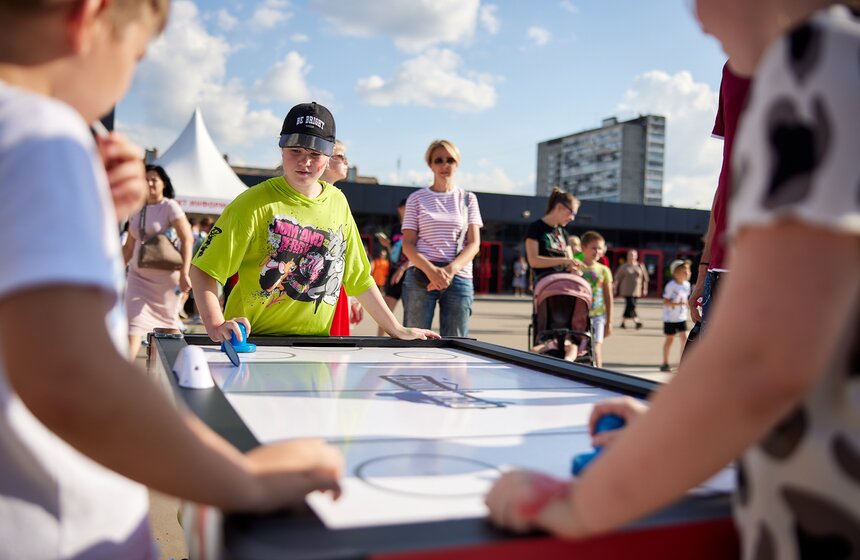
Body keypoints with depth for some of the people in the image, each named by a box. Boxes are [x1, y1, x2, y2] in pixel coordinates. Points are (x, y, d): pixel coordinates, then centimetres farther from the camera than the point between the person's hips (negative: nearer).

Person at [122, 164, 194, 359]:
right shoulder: (137, 210, 11)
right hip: (138, 275, 5)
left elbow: (187, 240, -14)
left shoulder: (170, 206, -6)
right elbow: (129, 247, 18)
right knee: (133, 322, -7)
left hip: (165, 276, -5)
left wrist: (184, 274, -22)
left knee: (167, 324, 7)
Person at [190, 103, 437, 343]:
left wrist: (397, 330, 12)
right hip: (251, 344, -4)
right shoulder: (255, 203, -7)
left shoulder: (338, 202, 7)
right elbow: (204, 270, -8)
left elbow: (358, 277, 14)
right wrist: (215, 326, -23)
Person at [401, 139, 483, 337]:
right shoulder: (417, 198, 8)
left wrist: (450, 270, -14)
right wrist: (431, 270, -16)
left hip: (459, 278, 1)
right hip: (421, 276, -1)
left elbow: (474, 244, 4)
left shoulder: (467, 199, 12)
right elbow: (408, 244, 2)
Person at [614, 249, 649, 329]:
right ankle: (637, 322, -13)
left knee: (629, 307, 6)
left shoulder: (641, 266, 7)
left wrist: (645, 289, 8)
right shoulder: (624, 267, 3)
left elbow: (645, 278, 12)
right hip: (627, 291, -2)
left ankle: (623, 322, 18)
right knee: (631, 306, -15)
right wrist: (616, 289, 4)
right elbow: (617, 278, 6)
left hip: (637, 292, 3)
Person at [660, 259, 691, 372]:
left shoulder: (687, 284, 1)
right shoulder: (671, 285, -18)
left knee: (684, 338, -3)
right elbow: (665, 301, -19)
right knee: (669, 339, 5)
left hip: (682, 317, 5)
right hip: (670, 317, -5)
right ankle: (665, 364, 18)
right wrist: (677, 304, -30)